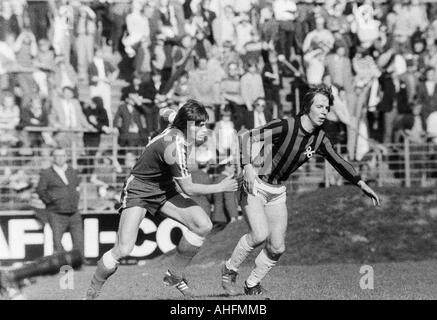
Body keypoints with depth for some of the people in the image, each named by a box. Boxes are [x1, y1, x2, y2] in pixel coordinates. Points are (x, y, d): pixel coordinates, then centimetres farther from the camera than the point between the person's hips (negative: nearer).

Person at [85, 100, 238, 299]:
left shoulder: (176, 132, -6)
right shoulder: (175, 148, -31)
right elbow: (188, 189, -25)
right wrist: (220, 188, -15)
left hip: (163, 190, 9)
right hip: (138, 191, -9)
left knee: (203, 225, -11)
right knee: (123, 249, -20)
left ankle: (174, 275, 4)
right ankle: (92, 292, 4)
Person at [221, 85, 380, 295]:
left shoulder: (319, 139, -3)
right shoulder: (284, 127, -22)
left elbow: (338, 162, 9)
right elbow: (246, 138, -25)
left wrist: (363, 185, 3)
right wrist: (248, 167, -39)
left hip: (277, 192, 6)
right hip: (254, 186, -6)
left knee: (277, 248, 0)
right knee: (260, 234, -24)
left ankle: (252, 284, 22)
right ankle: (230, 269, -1)